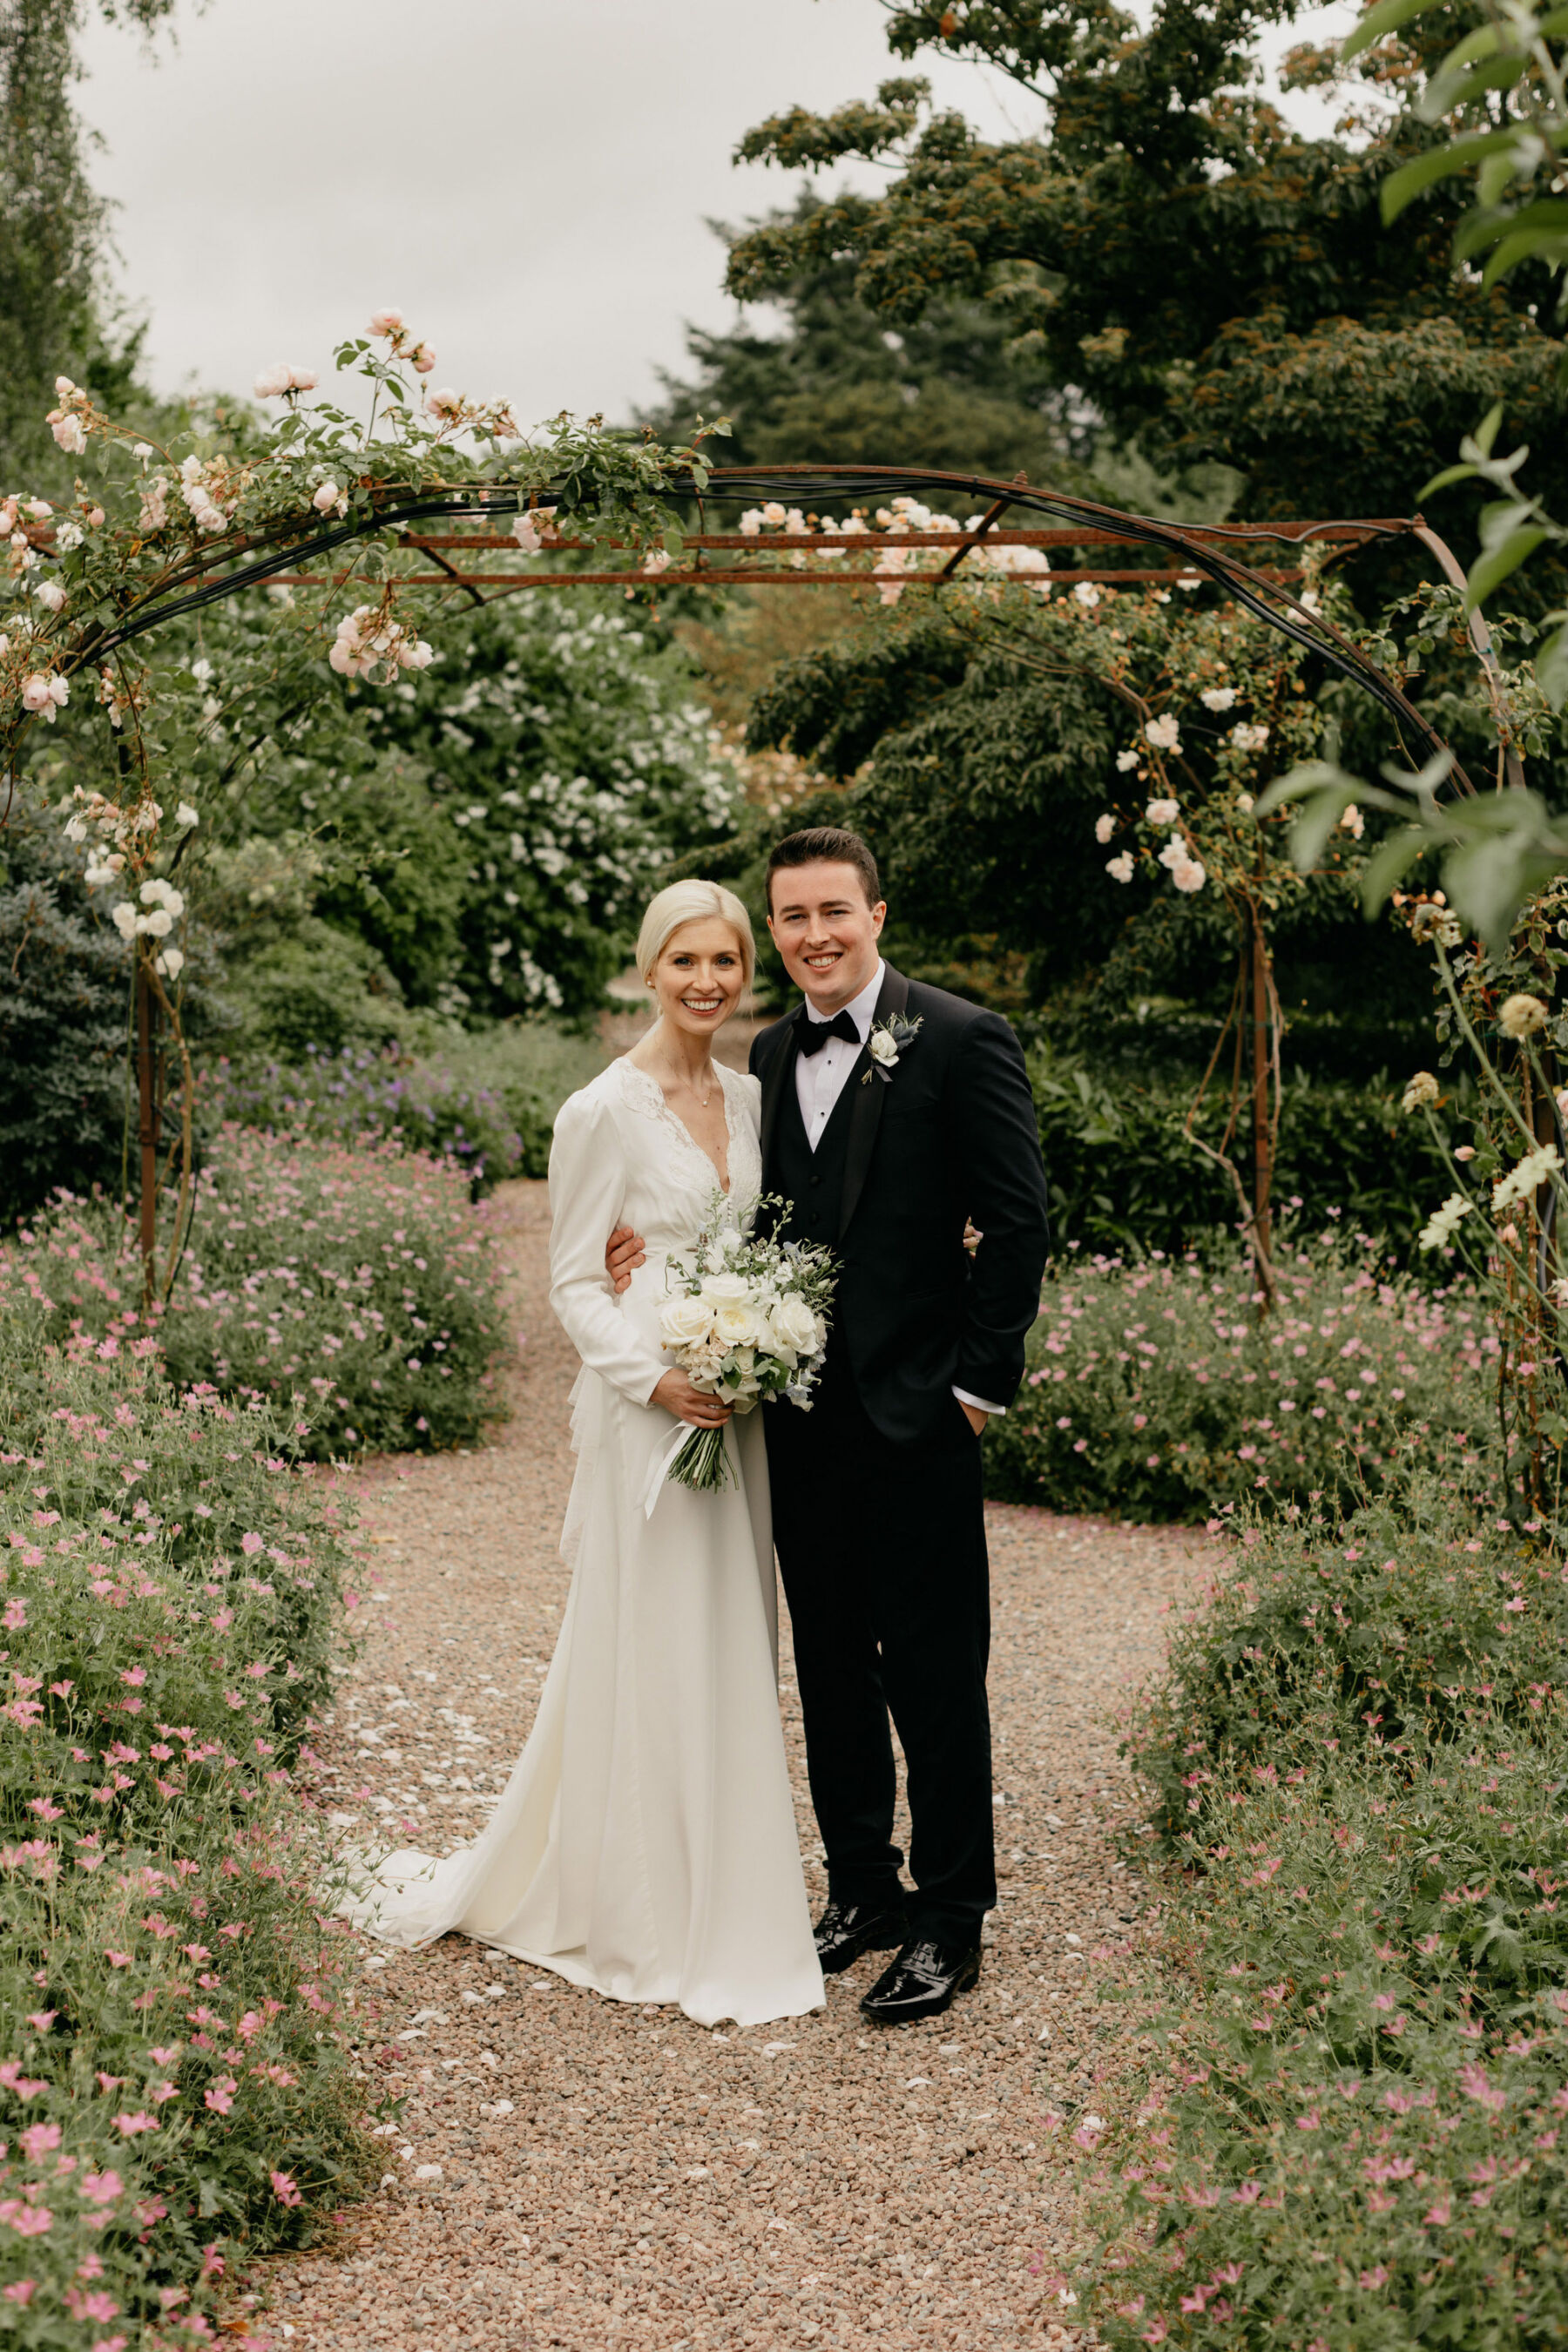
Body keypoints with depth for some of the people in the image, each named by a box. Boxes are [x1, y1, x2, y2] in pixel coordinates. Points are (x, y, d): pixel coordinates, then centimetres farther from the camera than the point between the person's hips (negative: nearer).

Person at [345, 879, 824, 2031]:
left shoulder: (748, 1096, 9)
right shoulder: (604, 1111, -10)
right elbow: (575, 1282, -8)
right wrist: (652, 1378, -22)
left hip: (741, 1407, 7)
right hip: (650, 1412, -6)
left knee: (733, 1651, 13)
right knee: (654, 1655, 1)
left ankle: (722, 1888, 29)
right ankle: (651, 1916, 16)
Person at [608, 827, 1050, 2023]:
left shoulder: (960, 1040, -7)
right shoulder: (767, 1057, 12)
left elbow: (1019, 1225, -8)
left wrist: (978, 1383, -11)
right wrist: (666, 1248, -3)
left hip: (916, 1414, -6)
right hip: (801, 1414, 6)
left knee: (935, 1674, 2)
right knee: (830, 1666, 15)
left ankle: (949, 1922, 16)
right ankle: (862, 1890, 30)